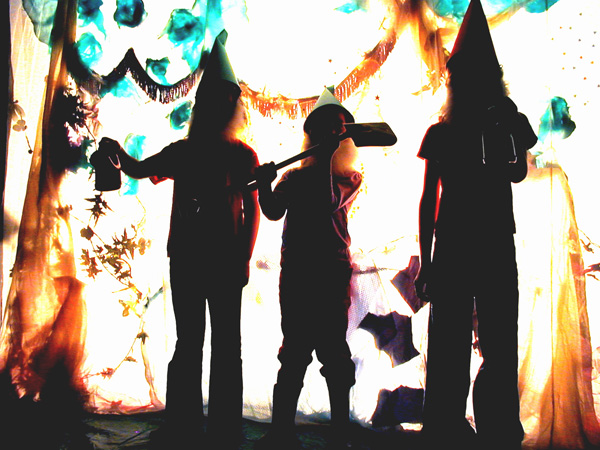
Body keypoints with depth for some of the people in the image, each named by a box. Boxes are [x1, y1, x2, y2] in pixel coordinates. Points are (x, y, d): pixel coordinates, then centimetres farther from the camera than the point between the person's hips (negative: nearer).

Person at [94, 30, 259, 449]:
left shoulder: (243, 155, 5)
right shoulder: (181, 151, 12)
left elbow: (252, 210, 3)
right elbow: (138, 170, 13)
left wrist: (245, 258, -5)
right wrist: (117, 150, -8)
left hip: (226, 261, -2)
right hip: (186, 257, 2)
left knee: (226, 345, 3)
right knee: (189, 343, 9)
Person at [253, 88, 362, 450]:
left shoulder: (350, 177, 11)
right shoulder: (293, 178, 17)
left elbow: (329, 203, -9)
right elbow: (273, 212, 2)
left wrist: (327, 158, -10)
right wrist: (264, 184, -15)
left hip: (333, 270, -2)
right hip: (295, 268, 2)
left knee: (332, 348, -2)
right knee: (294, 349, 6)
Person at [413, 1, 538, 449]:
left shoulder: (508, 123, 14)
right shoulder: (439, 133, 12)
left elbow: (519, 170, -5)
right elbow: (429, 199, 9)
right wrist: (426, 259, 4)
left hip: (496, 245, 1)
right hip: (451, 246, 0)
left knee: (500, 345, 0)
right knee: (448, 346, 0)